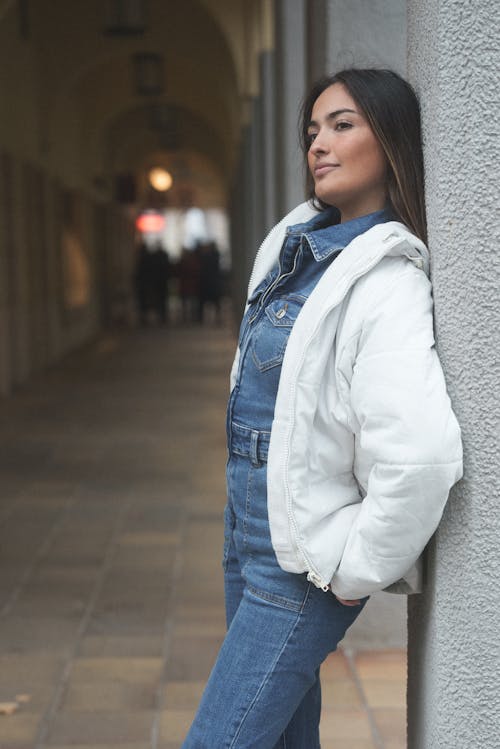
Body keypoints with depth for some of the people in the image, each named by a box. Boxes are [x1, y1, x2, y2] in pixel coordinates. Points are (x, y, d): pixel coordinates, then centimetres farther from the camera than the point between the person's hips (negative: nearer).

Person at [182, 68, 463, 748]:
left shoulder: (387, 281, -21)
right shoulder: (294, 240, 5)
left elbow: (423, 453, -34)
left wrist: (359, 568, -22)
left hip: (300, 559, -8)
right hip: (249, 522, 8)